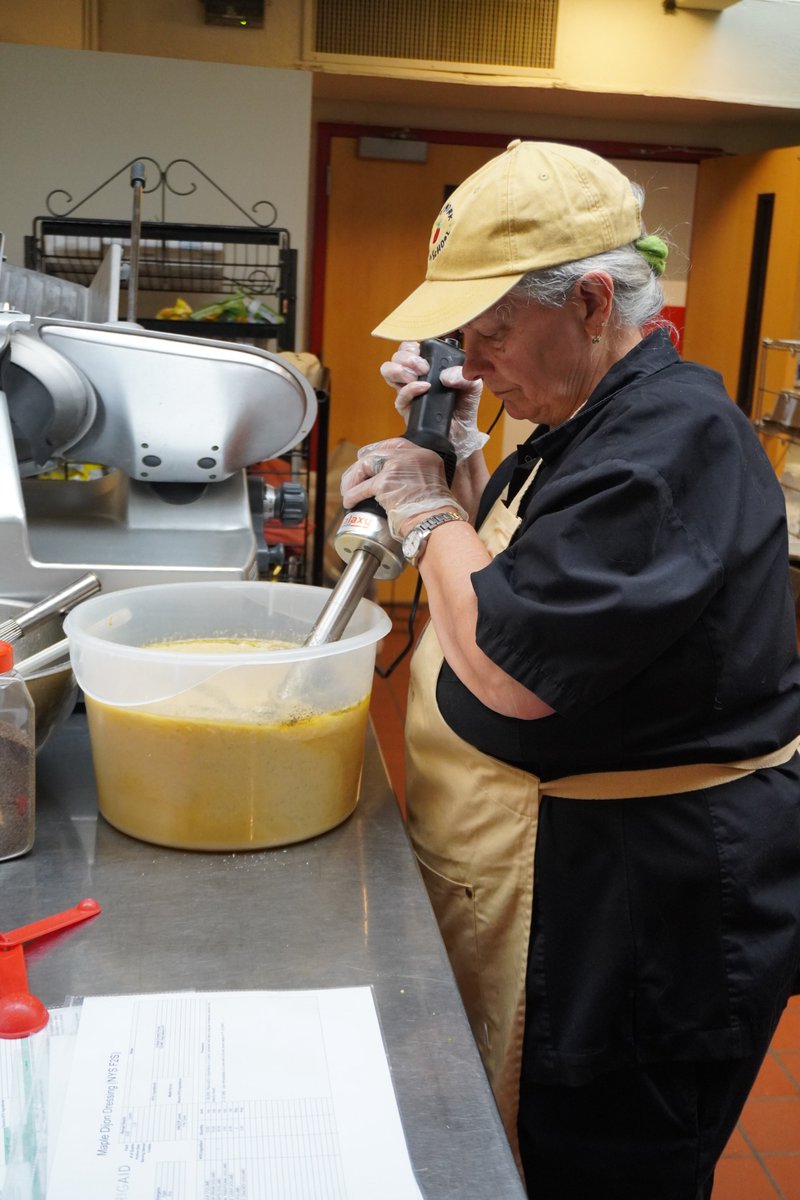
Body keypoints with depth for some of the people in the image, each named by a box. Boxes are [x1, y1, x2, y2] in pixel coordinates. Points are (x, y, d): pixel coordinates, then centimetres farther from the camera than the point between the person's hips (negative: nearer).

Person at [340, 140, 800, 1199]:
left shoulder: (673, 438, -24)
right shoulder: (590, 416, 8)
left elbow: (510, 671, -29)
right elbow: (507, 575, 18)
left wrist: (427, 511, -13)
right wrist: (455, 450, 2)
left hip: (635, 906, -10)